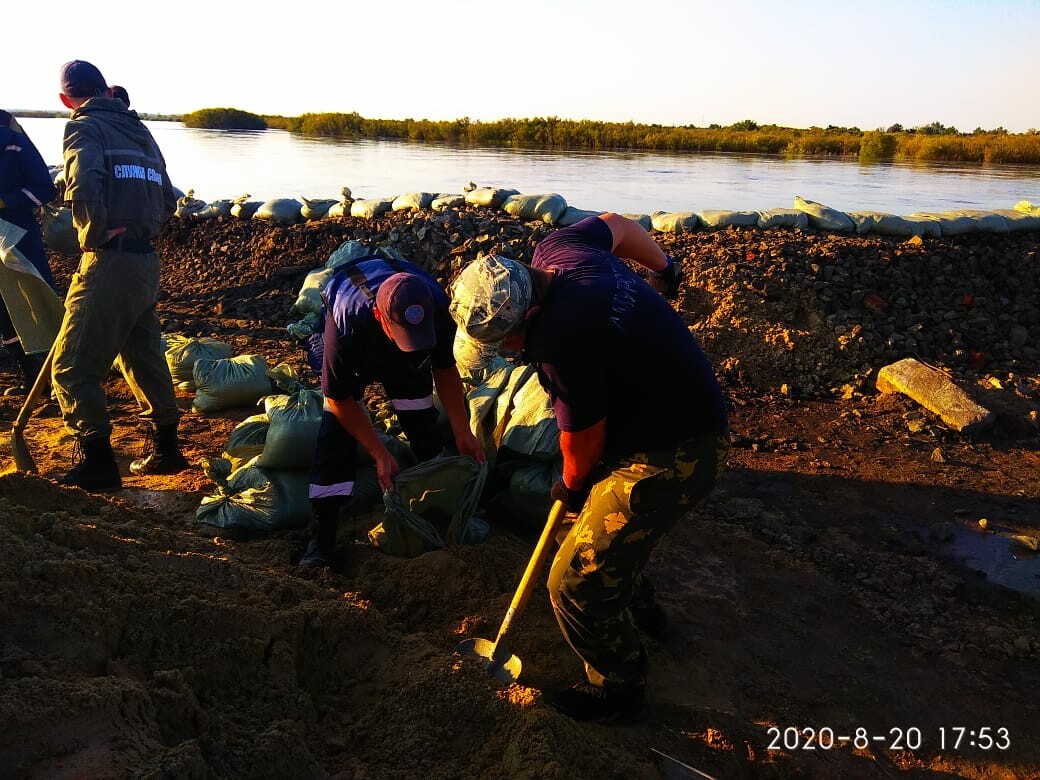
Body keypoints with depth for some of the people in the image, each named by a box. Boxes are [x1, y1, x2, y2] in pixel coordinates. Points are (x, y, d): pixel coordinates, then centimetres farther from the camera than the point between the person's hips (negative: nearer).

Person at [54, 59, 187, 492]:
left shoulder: (84, 127, -4)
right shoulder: (139, 131, 19)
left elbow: (83, 186, -24)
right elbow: (167, 201, 20)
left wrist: (96, 235, -12)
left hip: (108, 262, -8)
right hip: (147, 261, 8)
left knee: (73, 366, -1)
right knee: (143, 356, 20)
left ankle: (98, 463, -1)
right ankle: (166, 449, 28)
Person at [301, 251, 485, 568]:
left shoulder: (436, 308, -36)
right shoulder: (346, 327, -46)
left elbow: (445, 370, -16)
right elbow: (339, 399, -28)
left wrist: (463, 433, -18)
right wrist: (380, 453, -27)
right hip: (356, 351, -2)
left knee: (423, 422, -6)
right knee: (337, 426, -18)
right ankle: (323, 534, -13)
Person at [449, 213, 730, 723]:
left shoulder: (560, 344, -34)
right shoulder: (554, 250, -8)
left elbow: (583, 442, -18)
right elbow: (617, 224, 15)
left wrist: (572, 486, 5)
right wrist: (663, 269, 32)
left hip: (671, 458, -10)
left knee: (577, 584, -6)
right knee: (595, 507, 31)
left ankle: (617, 690, 21)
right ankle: (635, 600, 57)